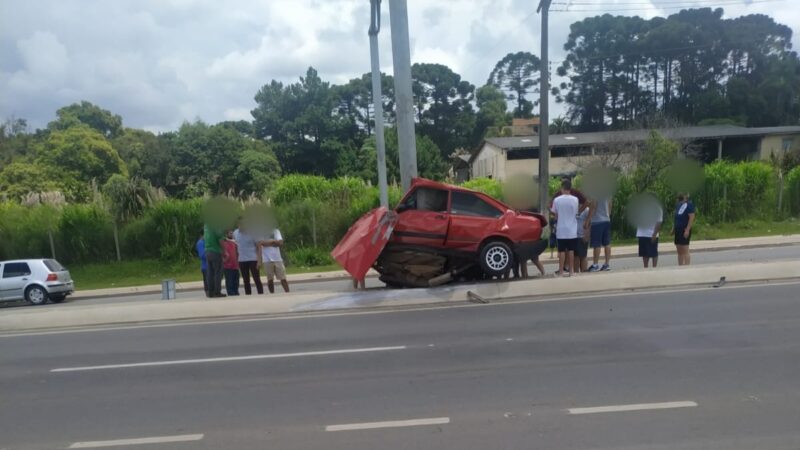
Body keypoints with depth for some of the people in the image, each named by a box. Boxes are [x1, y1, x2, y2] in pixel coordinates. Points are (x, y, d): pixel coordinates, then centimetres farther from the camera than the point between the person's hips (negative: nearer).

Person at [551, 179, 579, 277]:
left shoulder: (556, 200, -8)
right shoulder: (575, 199, -5)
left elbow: (555, 215, 0)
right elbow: (576, 214, 2)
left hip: (561, 230, -1)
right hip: (572, 229, 1)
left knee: (562, 251, 3)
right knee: (571, 251, 9)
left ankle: (561, 271, 5)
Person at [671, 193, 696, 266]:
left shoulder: (689, 204, -9)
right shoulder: (678, 204, 16)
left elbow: (692, 217, -16)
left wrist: (687, 230, -21)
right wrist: (673, 228, 16)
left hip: (685, 230, -8)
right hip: (678, 230, 8)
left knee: (685, 251, -7)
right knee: (679, 251, 9)